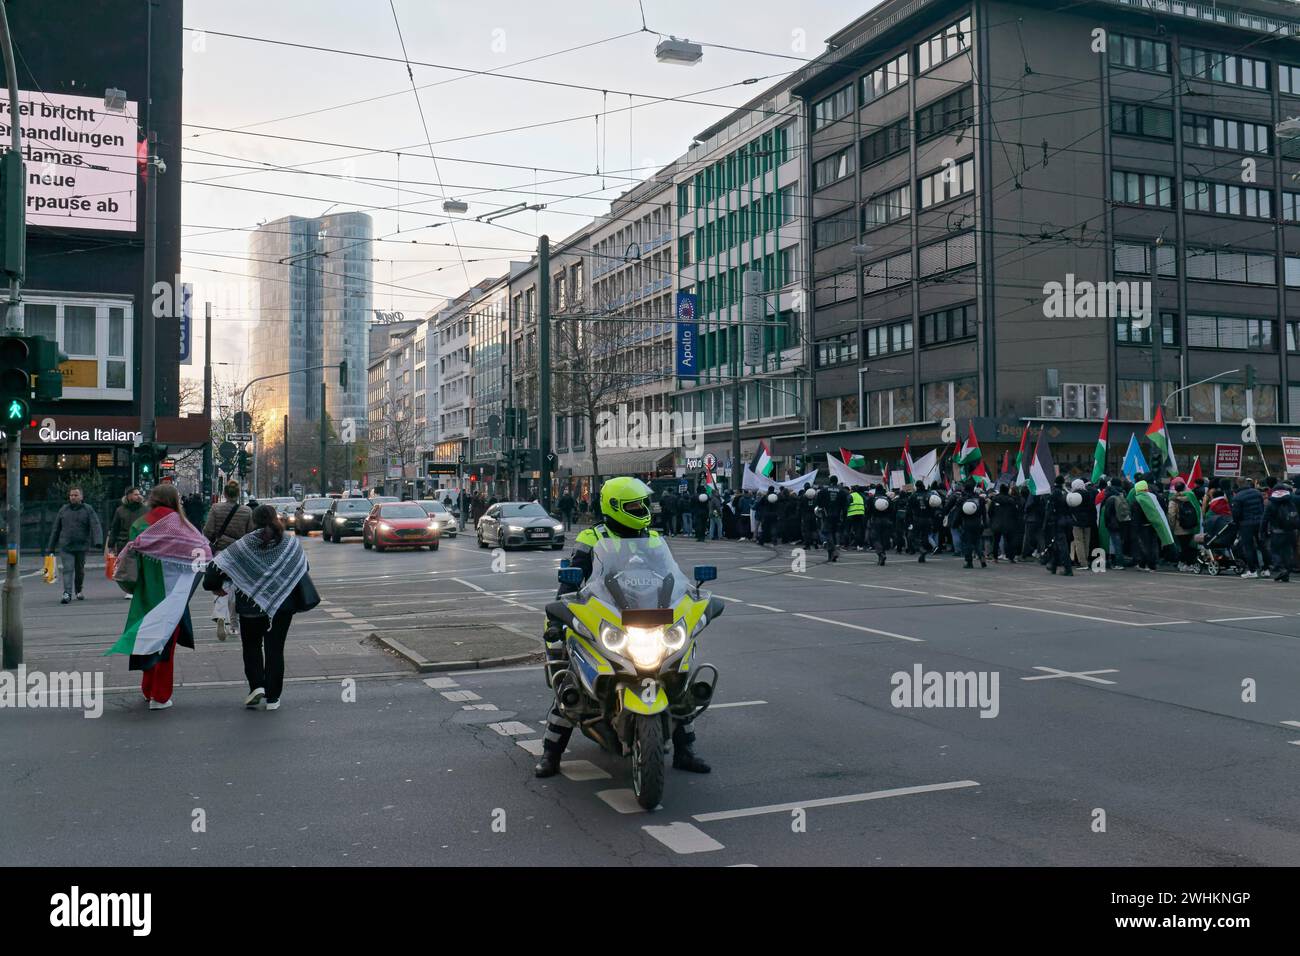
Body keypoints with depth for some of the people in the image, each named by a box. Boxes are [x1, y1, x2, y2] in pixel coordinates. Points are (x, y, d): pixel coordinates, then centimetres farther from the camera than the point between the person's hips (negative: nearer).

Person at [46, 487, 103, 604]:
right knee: (67, 569, -12)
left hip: (81, 546, 0)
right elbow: (56, 529, 13)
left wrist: (98, 541, -27)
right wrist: (50, 547, 12)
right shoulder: (63, 510, 9)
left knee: (80, 570, 13)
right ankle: (67, 594, -18)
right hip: (65, 547, 0)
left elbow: (95, 526, -11)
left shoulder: (88, 510, 1)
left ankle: (78, 591, 32)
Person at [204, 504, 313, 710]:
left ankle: (256, 685, 2)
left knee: (251, 646, 18)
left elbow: (218, 564, -7)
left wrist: (215, 586, 9)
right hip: (282, 604, 1)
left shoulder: (244, 545, -6)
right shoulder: (291, 543, -2)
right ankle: (272, 697, 7)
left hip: (251, 604, -1)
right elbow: (304, 569, 8)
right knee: (275, 648, 7)